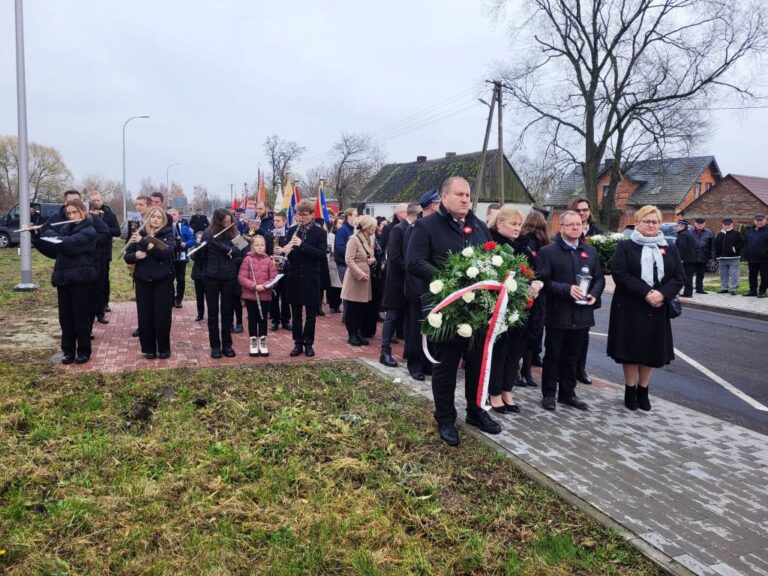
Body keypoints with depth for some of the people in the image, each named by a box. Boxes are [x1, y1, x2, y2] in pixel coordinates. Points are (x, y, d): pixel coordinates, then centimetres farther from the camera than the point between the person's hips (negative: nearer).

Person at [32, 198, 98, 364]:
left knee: (81, 316, 1)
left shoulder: (89, 231, -9)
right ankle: (68, 350, 19)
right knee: (65, 316, 9)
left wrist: (46, 231, -13)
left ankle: (84, 351, 12)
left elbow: (68, 244, -24)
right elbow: (52, 251, 15)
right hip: (63, 278, 6)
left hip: (81, 279, -6)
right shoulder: (65, 228, 13)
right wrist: (37, 236, 2)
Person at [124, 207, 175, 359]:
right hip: (143, 280, 2)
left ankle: (164, 349, 13)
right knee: (145, 316, 3)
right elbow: (127, 256, 7)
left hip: (162, 280, -2)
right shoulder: (140, 234, 6)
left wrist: (144, 242, -26)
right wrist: (136, 255, -16)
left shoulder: (167, 234, -1)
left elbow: (166, 252, -20)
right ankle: (149, 349, 15)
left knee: (162, 316, 0)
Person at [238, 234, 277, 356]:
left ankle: (263, 343, 21)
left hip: (265, 295, 1)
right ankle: (253, 343, 20)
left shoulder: (268, 260, 0)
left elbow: (274, 278, -1)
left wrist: (264, 285, -18)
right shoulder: (247, 259, -5)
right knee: (252, 318, 8)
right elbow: (241, 278, -9)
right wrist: (254, 286, -19)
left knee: (263, 318, 10)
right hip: (250, 295, -1)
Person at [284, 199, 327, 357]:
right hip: (294, 277, 3)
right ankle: (298, 343, 18)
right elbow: (287, 251, 5)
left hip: (311, 278, -3)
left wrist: (302, 245, -24)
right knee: (296, 313, 8)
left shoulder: (320, 232, -4)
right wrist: (285, 251, -19)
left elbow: (321, 254, -14)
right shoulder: (292, 230, 6)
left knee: (311, 313, 6)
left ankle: (309, 343, 16)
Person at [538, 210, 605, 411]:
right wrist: (567, 289, -22)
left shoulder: (591, 251, 12)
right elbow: (544, 280, -11)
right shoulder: (548, 251, -5)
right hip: (557, 314, -4)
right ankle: (548, 394, 17)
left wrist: (594, 294, -6)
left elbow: (599, 278, 13)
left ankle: (567, 393, 26)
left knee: (572, 357, 14)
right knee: (553, 356, 6)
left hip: (581, 314, 4)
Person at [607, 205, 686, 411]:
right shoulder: (625, 246, -1)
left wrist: (662, 294, -14)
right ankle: (630, 391, 16)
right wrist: (646, 293, -20)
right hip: (630, 309, -3)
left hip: (657, 309, 4)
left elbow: (679, 276, 4)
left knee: (652, 350, 8)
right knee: (631, 350, 2)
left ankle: (643, 391, 22)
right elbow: (620, 275, -12)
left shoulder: (669, 248, 11)